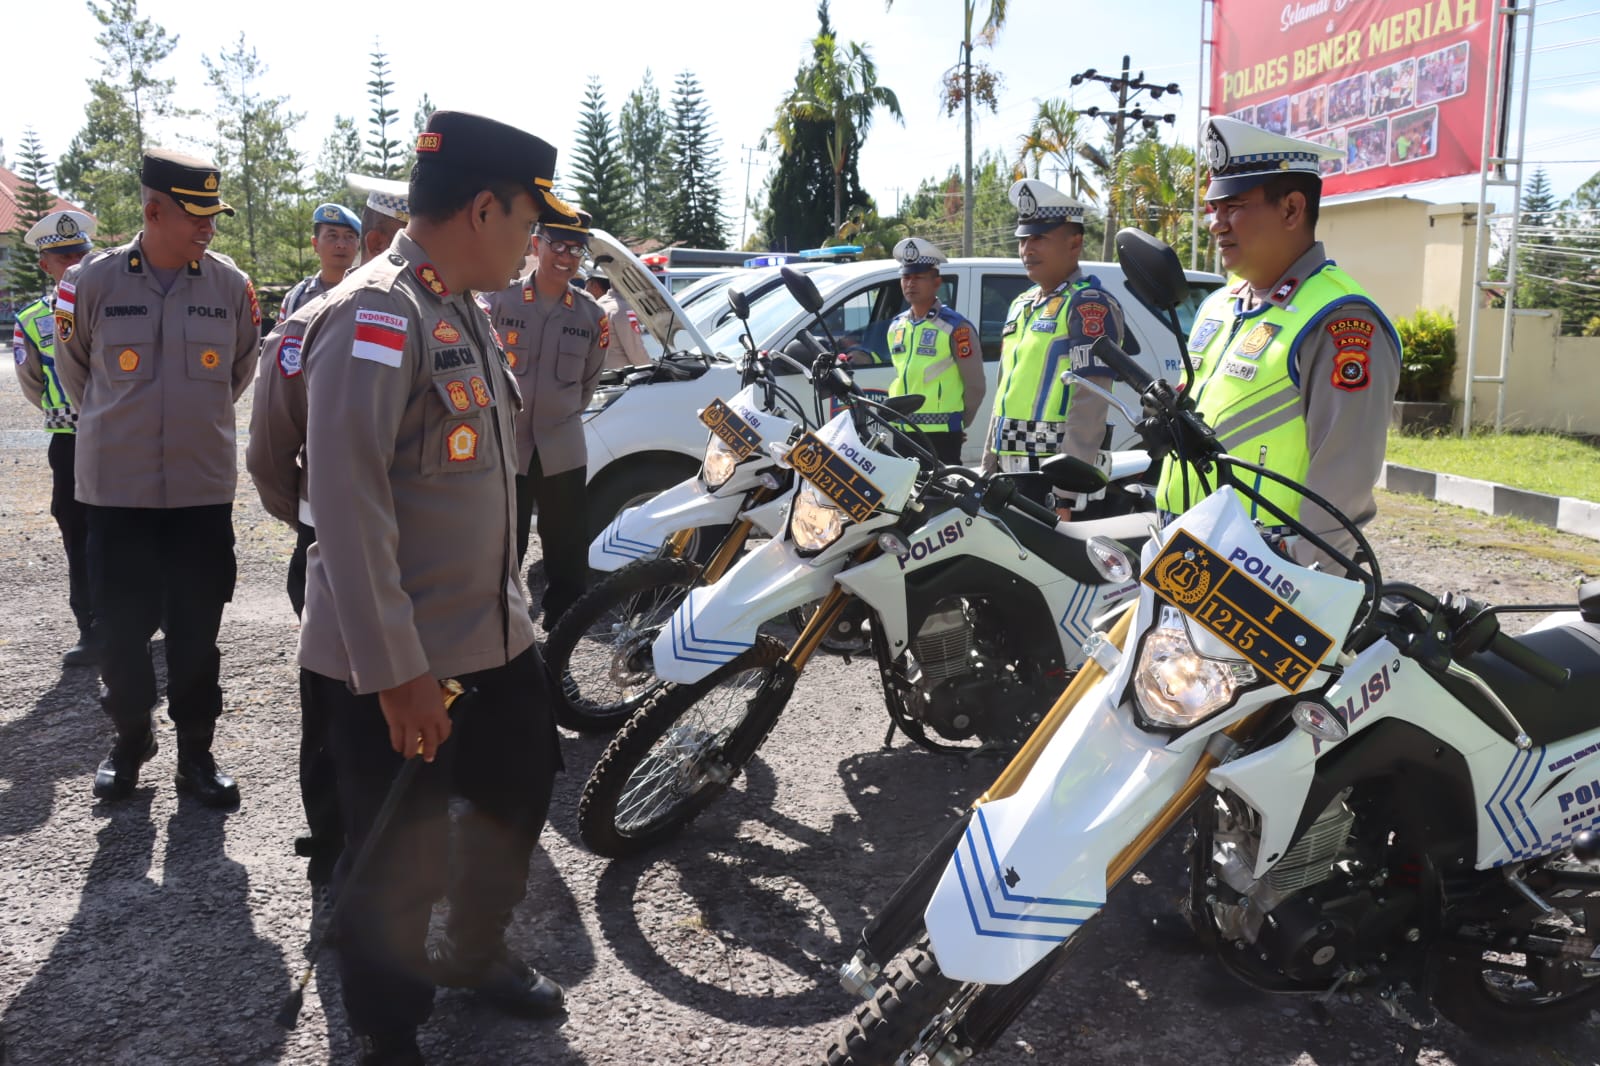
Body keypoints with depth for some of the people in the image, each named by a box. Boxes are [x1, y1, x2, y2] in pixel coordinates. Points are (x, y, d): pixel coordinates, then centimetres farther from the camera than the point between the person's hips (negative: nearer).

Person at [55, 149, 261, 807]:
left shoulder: (232, 286, -2)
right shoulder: (92, 282, -6)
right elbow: (75, 369, 11)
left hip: (205, 486, 1)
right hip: (116, 487, -1)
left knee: (197, 629, 8)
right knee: (120, 627, 7)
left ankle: (195, 752, 22)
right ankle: (130, 739, 29)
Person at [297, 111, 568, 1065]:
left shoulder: (467, 313, 12)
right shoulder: (376, 315, -18)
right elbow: (349, 503, -24)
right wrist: (397, 672, -24)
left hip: (496, 639, 9)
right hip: (396, 670, -9)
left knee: (521, 793, 23)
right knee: (402, 866, 6)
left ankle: (475, 952, 48)